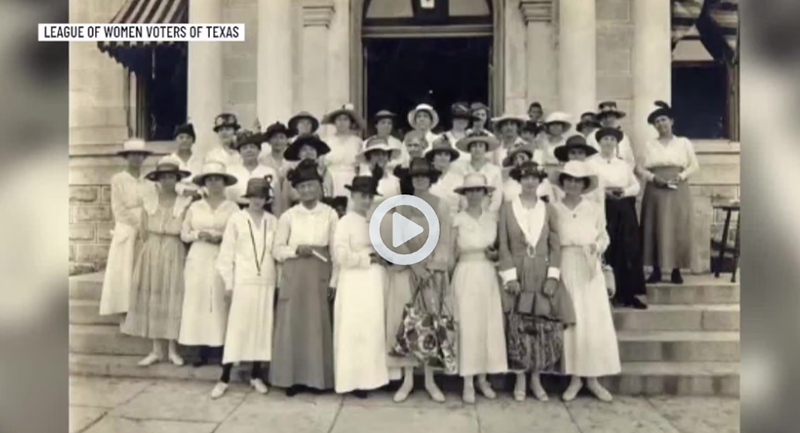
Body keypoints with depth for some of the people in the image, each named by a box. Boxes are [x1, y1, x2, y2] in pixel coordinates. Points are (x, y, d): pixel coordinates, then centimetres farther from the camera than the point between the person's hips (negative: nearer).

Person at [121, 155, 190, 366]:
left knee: (173, 299, 2)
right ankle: (156, 350, 13)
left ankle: (173, 350, 13)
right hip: (152, 255, 3)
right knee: (152, 298, 4)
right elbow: (144, 234, 7)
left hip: (175, 255, -3)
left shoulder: (184, 203, -6)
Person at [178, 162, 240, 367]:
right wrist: (198, 234, -8)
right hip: (198, 259, 3)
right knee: (198, 302, 0)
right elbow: (184, 234, 10)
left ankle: (223, 352, 3)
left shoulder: (232, 207, 3)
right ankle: (203, 351, 8)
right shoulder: (195, 207, 11)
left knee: (221, 303, -4)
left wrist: (221, 237, -16)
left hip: (222, 260, -2)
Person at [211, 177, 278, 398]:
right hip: (243, 281, -2)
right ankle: (224, 378, 8)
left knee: (263, 327, 7)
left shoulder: (273, 221, 5)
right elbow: (227, 253, -1)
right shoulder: (237, 219, -2)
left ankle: (256, 376, 19)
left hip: (266, 282, 3)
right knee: (237, 328, -1)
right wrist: (228, 283, -3)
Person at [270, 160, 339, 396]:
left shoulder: (330, 214, 2)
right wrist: (296, 249, -14)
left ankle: (317, 378, 15)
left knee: (318, 325, 4)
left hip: (319, 277, 0)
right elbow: (277, 250, 4)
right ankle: (292, 378, 12)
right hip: (293, 277, 0)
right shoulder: (288, 216, 3)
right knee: (292, 325, 2)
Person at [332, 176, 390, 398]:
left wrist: (382, 256, 1)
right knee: (355, 332, -1)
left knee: (375, 329, 7)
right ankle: (354, 380, 6)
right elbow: (340, 256, -13)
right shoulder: (345, 222, -4)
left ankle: (370, 377, 16)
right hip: (355, 284, -6)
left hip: (377, 283, 6)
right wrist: (368, 258, -12)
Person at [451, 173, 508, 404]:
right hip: (466, 276, -3)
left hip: (488, 275, 4)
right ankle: (468, 383, 9)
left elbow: (499, 250, 15)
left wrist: (494, 254, -6)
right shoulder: (458, 220, -5)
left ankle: (483, 379, 19)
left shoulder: (493, 218, 5)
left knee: (490, 326, 5)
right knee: (468, 326, -1)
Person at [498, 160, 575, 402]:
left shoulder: (549, 210, 7)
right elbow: (503, 245, -2)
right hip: (517, 275, -2)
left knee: (544, 327, 2)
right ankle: (520, 380, 12)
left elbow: (555, 246, 4)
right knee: (518, 328, 0)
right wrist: (510, 276, -10)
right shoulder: (507, 208, 1)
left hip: (543, 275, 2)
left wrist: (553, 276, -7)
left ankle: (536, 379, 16)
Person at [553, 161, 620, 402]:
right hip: (565, 269, -1)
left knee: (595, 322, 1)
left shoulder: (594, 209, 3)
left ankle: (593, 378, 13)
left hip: (589, 269, 1)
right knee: (570, 322, 2)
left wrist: (597, 247, -12)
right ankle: (575, 378, 12)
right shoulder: (554, 209, -1)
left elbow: (604, 237, 9)